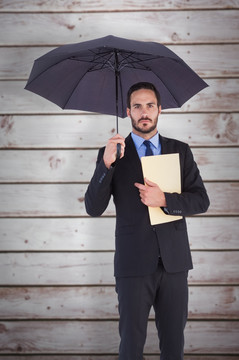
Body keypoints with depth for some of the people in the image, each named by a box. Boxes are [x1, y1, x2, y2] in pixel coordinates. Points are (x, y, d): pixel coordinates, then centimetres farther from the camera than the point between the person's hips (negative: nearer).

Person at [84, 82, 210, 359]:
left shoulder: (180, 151, 9)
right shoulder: (111, 154, 3)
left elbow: (201, 201, 4)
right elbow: (93, 209, -6)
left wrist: (164, 200, -13)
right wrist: (106, 164, -19)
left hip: (174, 261, 2)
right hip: (134, 262, -2)